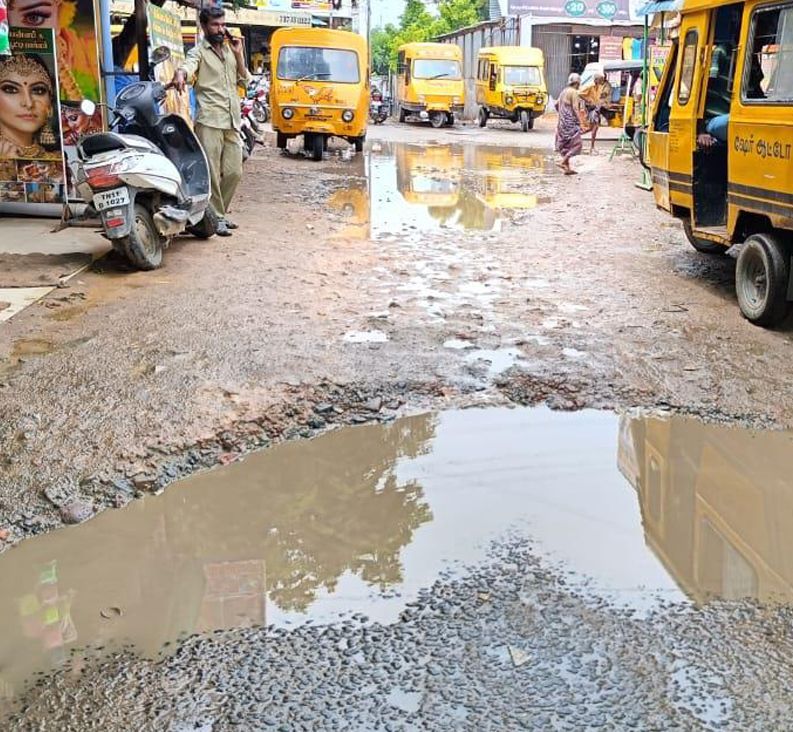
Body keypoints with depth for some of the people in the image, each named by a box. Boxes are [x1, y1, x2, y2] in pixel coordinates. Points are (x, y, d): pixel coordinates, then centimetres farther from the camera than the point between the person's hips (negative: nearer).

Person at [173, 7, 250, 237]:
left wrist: (238, 54, 4)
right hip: (209, 121, -6)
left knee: (234, 172, 9)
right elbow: (188, 65, -23)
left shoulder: (229, 50, 18)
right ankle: (217, 217, 3)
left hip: (232, 122, 6)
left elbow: (244, 81, 17)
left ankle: (220, 212, 25)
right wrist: (180, 75, -46)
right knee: (212, 173, -6)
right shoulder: (199, 51, -1)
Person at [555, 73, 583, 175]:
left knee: (566, 144, 11)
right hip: (570, 122, -9)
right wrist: (579, 121, -13)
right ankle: (563, 162, -16)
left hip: (562, 122, 9)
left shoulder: (564, 91, 15)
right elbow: (575, 108, -16)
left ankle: (567, 168, 12)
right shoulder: (573, 92, -11)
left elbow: (556, 104, 20)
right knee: (576, 143, -7)